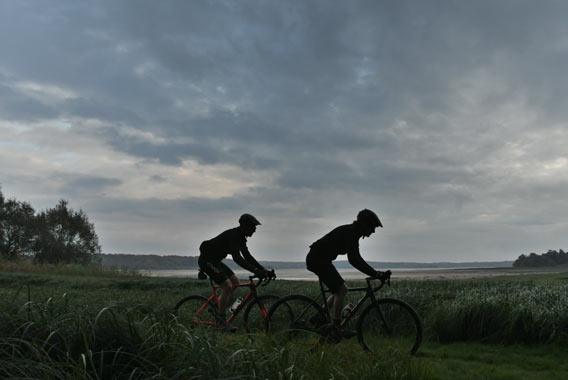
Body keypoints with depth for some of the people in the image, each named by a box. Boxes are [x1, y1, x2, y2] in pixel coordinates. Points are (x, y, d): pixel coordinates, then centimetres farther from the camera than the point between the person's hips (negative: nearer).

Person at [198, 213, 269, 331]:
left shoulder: (240, 237, 7)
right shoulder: (233, 235, -24)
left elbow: (247, 256, 10)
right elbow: (237, 258, -35)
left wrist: (262, 269, 0)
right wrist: (255, 271, -39)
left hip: (215, 260, 10)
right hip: (207, 260, -10)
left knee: (235, 281, 9)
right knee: (227, 286, -16)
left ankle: (219, 310, 17)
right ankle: (222, 320, -4)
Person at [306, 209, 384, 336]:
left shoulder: (353, 234, 11)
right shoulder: (349, 233, -20)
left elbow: (357, 258, 18)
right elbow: (353, 260, -29)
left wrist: (374, 273, 11)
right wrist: (374, 274, -28)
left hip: (321, 260, 10)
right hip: (317, 259, -10)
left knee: (340, 291, 13)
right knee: (341, 290, -15)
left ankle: (318, 317, 20)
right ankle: (336, 328, -8)